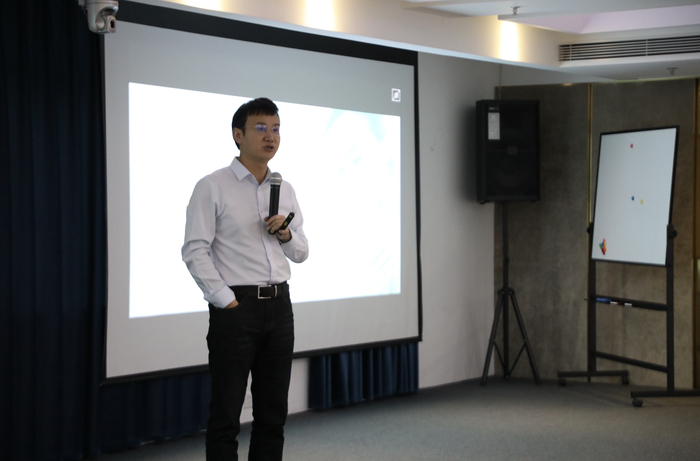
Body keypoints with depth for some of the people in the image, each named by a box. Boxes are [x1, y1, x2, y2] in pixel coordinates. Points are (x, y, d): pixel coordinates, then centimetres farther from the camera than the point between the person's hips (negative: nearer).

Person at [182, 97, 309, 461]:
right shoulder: (212, 187, -4)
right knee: (226, 416, 1)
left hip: (279, 305, 6)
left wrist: (286, 234, -5)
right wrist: (227, 301, -14)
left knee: (273, 414, 12)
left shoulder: (285, 190, 13)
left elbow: (301, 252, 16)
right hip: (235, 307, -5)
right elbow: (195, 251, -10)